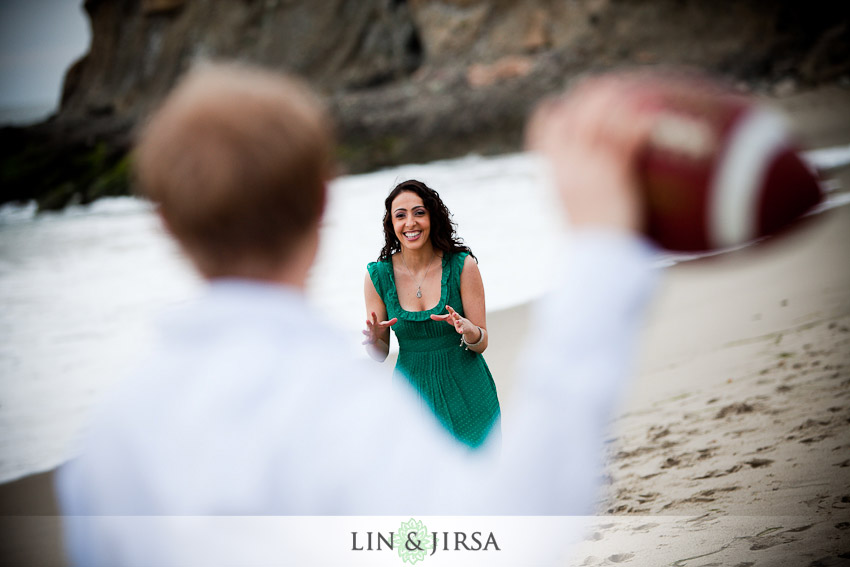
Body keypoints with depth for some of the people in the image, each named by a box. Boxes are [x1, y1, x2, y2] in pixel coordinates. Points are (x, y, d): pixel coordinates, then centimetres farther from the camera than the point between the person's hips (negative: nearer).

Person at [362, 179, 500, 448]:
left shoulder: (462, 265, -9)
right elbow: (380, 355, 2)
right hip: (411, 392, 1)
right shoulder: (378, 275, -5)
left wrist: (469, 331, -28)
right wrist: (373, 341, -21)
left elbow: (481, 343, -6)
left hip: (465, 392, -1)